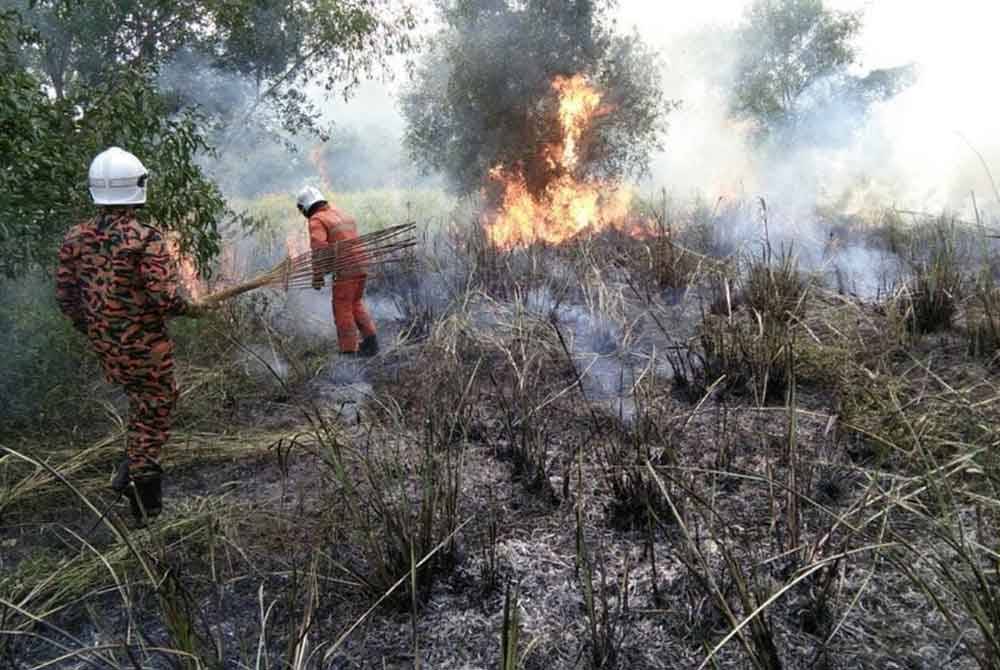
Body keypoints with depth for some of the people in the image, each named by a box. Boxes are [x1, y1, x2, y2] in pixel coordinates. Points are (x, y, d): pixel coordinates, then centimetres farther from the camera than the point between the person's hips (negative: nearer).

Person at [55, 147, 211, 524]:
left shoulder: (75, 238, -2)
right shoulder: (146, 239, -20)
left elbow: (64, 295, 4)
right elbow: (165, 296, -24)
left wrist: (88, 327, 19)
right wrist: (194, 309, -4)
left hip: (103, 345, 6)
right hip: (145, 345, -6)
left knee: (141, 399, 29)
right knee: (153, 412, 10)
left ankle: (132, 467, 25)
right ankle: (145, 503, 13)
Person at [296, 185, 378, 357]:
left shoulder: (316, 220, -4)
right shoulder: (340, 215, 21)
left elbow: (319, 248, -17)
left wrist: (317, 277, -18)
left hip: (345, 269, -8)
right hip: (361, 265, 8)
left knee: (342, 310, 4)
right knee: (356, 304, 22)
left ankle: (348, 351, 8)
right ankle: (370, 340, 14)